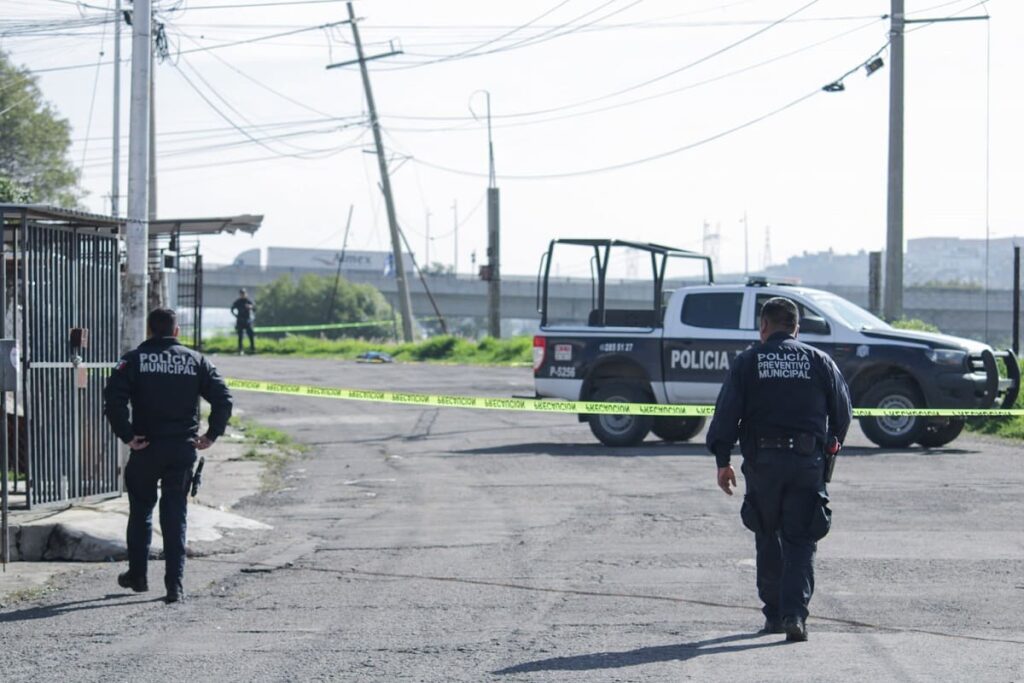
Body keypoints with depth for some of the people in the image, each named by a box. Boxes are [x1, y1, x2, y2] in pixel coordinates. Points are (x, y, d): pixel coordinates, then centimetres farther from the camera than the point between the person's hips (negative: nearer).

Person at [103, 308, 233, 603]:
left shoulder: (134, 360, -1)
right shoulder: (195, 360, 4)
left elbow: (113, 399, -15)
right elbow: (223, 399, -4)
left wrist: (126, 435, -10)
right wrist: (211, 435, 1)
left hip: (146, 448, -1)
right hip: (183, 449, 1)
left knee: (140, 511, 17)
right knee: (175, 515, 5)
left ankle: (137, 575, 25)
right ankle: (174, 584, -2)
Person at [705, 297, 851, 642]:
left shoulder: (748, 361, 3)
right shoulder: (819, 361, 7)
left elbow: (726, 413, -2)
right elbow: (843, 412, 8)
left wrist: (723, 461, 1)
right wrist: (831, 444, 26)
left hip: (762, 461, 0)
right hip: (808, 461, 0)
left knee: (768, 538, 13)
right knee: (800, 541, 1)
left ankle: (774, 612, 16)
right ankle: (794, 612, -14)